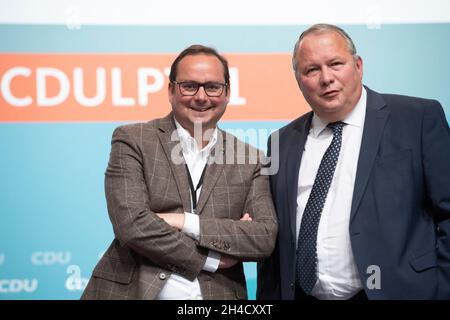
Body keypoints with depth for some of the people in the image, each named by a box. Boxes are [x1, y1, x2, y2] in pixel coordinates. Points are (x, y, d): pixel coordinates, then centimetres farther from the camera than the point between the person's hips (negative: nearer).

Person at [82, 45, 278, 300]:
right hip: (133, 291, -2)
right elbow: (132, 225, -15)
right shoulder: (132, 141, -5)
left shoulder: (249, 161, 3)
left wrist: (186, 222, -16)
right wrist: (210, 259, -12)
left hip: (218, 293, 2)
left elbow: (265, 238, -7)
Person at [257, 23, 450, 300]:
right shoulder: (283, 142, 8)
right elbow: (274, 237, 11)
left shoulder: (419, 118, -5)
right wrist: (267, 298, 4)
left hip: (395, 292, -3)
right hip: (301, 293, 4)